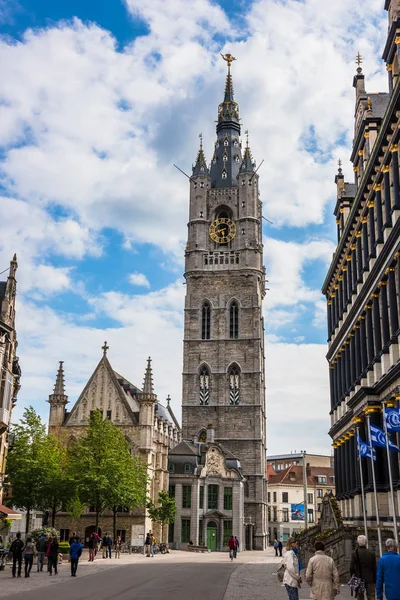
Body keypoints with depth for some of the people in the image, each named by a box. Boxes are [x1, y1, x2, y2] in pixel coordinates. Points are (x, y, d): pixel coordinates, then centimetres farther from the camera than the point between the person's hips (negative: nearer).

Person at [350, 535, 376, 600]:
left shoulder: (354, 554, -7)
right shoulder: (372, 553, -4)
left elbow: (351, 568, -7)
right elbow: (374, 568, -1)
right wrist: (375, 581, 6)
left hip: (358, 580, 0)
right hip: (370, 580, 1)